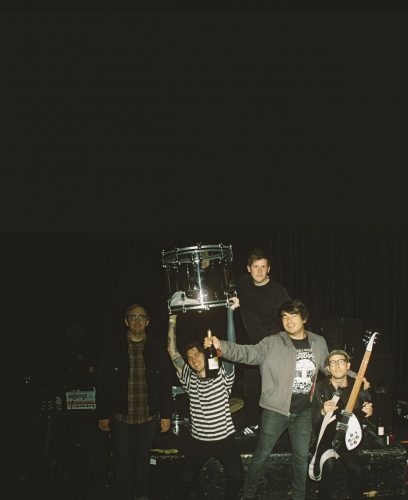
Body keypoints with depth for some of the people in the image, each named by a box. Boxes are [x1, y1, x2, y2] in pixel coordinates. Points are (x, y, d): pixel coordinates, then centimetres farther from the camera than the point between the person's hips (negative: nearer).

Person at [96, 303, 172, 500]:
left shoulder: (157, 349, 0)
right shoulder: (113, 348, -4)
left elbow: (166, 385, 3)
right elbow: (102, 384, -2)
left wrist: (166, 415, 1)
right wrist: (103, 415, -2)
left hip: (149, 417, 1)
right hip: (121, 417, -1)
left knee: (143, 457, 16)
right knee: (122, 461, 4)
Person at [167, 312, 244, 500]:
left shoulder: (222, 375, -6)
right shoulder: (189, 379, 0)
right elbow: (172, 351, -4)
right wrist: (172, 321, -9)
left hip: (225, 438, -2)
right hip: (199, 440, 2)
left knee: (237, 477, -7)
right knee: (185, 480, 2)